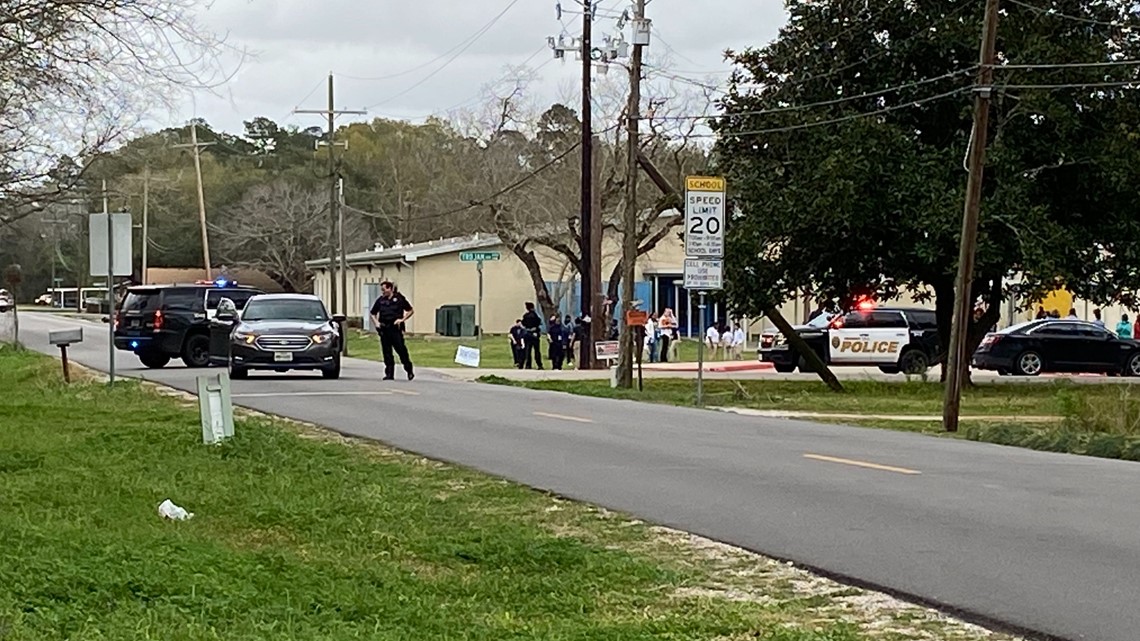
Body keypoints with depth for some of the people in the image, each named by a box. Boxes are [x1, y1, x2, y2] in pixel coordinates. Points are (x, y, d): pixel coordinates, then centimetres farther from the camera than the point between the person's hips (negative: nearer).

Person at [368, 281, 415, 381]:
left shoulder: (399, 298, 2)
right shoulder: (380, 300, 12)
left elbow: (410, 311, 6)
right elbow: (372, 313, 24)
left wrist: (402, 319, -6)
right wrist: (376, 322, 7)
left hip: (395, 328, -4)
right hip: (384, 330, 4)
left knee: (401, 349, -8)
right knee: (387, 352, 2)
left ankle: (409, 370, 7)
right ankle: (389, 373, 6)